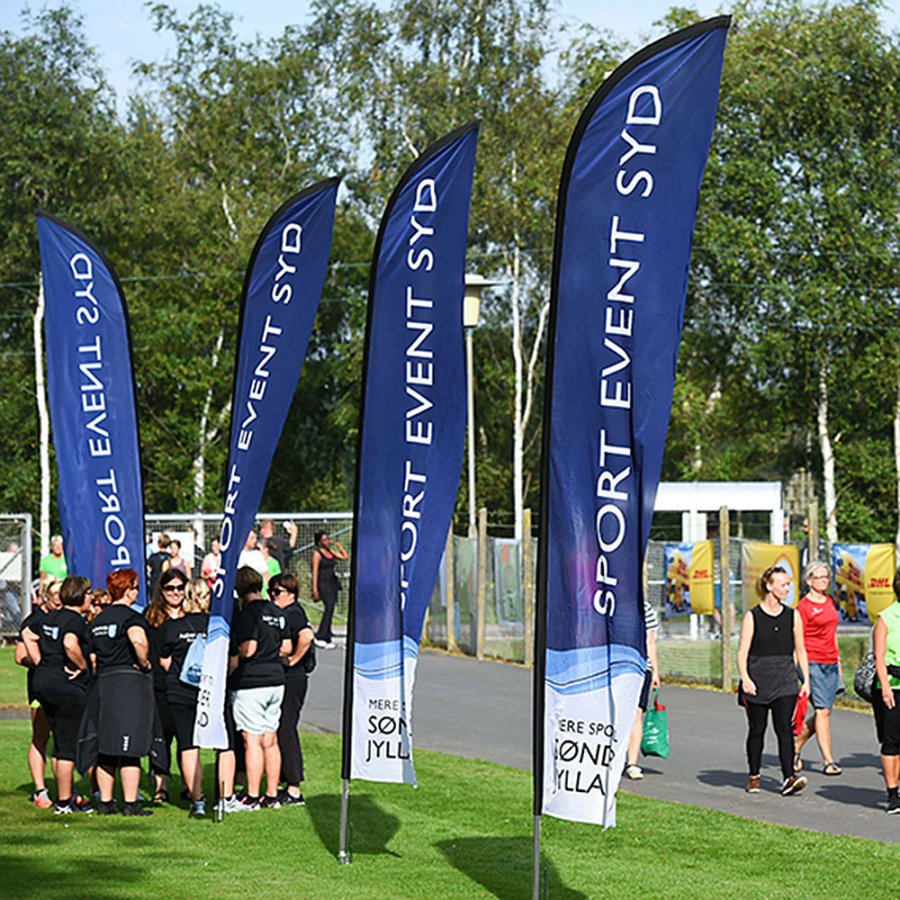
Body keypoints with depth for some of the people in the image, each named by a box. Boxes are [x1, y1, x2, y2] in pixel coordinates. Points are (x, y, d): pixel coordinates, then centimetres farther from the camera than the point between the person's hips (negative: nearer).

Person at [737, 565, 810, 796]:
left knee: (785, 727, -11)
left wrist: (806, 681, 6)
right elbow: (743, 651, -4)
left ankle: (789, 777, -19)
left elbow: (800, 651, 12)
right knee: (757, 730, 8)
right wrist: (745, 678, -18)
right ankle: (754, 776, 23)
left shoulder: (792, 616, 7)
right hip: (758, 679, -1)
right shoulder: (752, 616, -2)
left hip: (785, 681, 1)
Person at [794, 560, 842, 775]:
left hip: (831, 664, 7)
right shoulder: (804, 606, -7)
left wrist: (838, 662, 20)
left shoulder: (829, 602, 15)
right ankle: (828, 761, -9)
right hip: (812, 662, -7)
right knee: (823, 711, -11)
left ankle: (795, 748, 24)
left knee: (821, 713, 8)